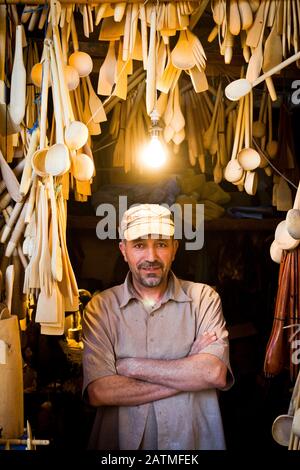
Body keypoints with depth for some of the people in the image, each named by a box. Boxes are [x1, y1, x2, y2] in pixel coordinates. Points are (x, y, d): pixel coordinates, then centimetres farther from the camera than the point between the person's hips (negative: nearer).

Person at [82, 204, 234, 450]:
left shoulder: (203, 297, -1)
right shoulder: (101, 307, -2)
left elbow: (215, 373, -14)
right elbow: (99, 392, -11)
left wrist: (131, 366, -12)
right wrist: (188, 374, -12)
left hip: (194, 439, 1)